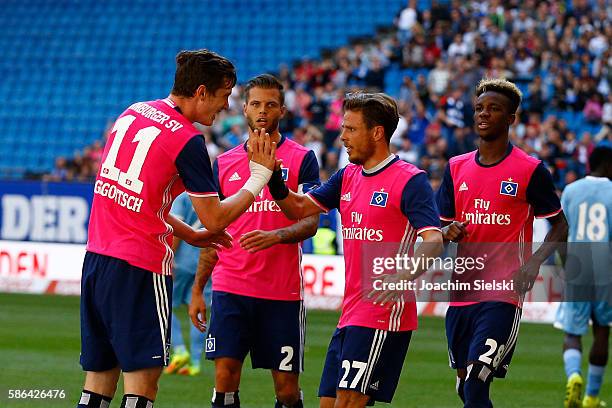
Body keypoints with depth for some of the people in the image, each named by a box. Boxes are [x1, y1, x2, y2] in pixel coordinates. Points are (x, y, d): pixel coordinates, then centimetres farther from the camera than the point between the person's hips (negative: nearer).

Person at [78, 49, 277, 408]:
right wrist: (260, 177, 4)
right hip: (141, 266, -8)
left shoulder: (133, 113, 11)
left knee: (99, 376, 12)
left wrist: (188, 234, 22)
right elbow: (214, 219, -7)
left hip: (96, 255, 8)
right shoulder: (188, 140, -12)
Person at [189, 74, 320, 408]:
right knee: (225, 375, -7)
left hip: (282, 292, -2)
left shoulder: (301, 159, 2)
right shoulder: (224, 163, 11)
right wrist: (197, 289, 9)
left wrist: (275, 236, -26)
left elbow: (310, 222, -5)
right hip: (230, 289, 2)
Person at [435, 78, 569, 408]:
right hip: (461, 291, 6)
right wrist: (450, 233, -8)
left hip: (503, 295, -6)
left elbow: (560, 225, 4)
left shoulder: (530, 170, -3)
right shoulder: (456, 168, 11)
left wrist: (534, 262, -13)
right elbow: (440, 227, 16)